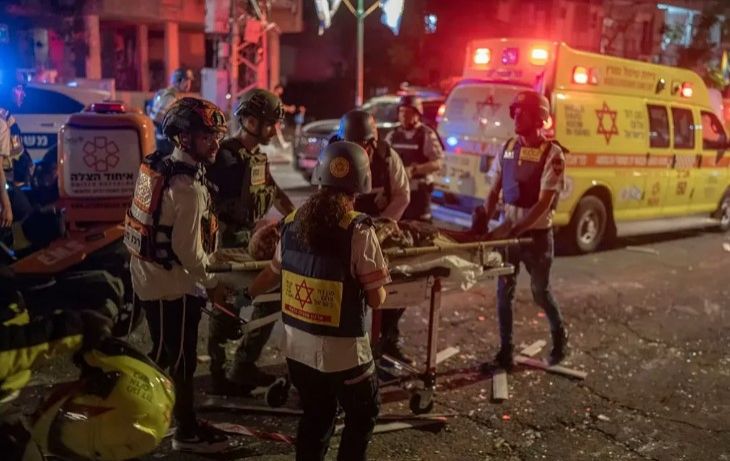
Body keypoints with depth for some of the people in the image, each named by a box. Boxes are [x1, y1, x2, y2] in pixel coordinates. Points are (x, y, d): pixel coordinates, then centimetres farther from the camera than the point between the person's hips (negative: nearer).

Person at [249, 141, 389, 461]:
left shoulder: (293, 221, -2)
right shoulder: (358, 230, -19)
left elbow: (272, 274, 13)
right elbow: (376, 300, -15)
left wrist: (245, 295, 33)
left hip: (298, 347, 6)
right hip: (342, 352, -5)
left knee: (315, 416, 24)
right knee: (361, 417, 19)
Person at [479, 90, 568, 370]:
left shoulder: (552, 154, -14)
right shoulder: (508, 149, 2)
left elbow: (544, 203, -19)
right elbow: (494, 192, 6)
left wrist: (512, 230, -25)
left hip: (537, 233, -4)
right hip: (508, 230, 4)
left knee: (540, 291, 10)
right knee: (504, 291, 6)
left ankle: (559, 334, 38)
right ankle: (505, 350, 18)